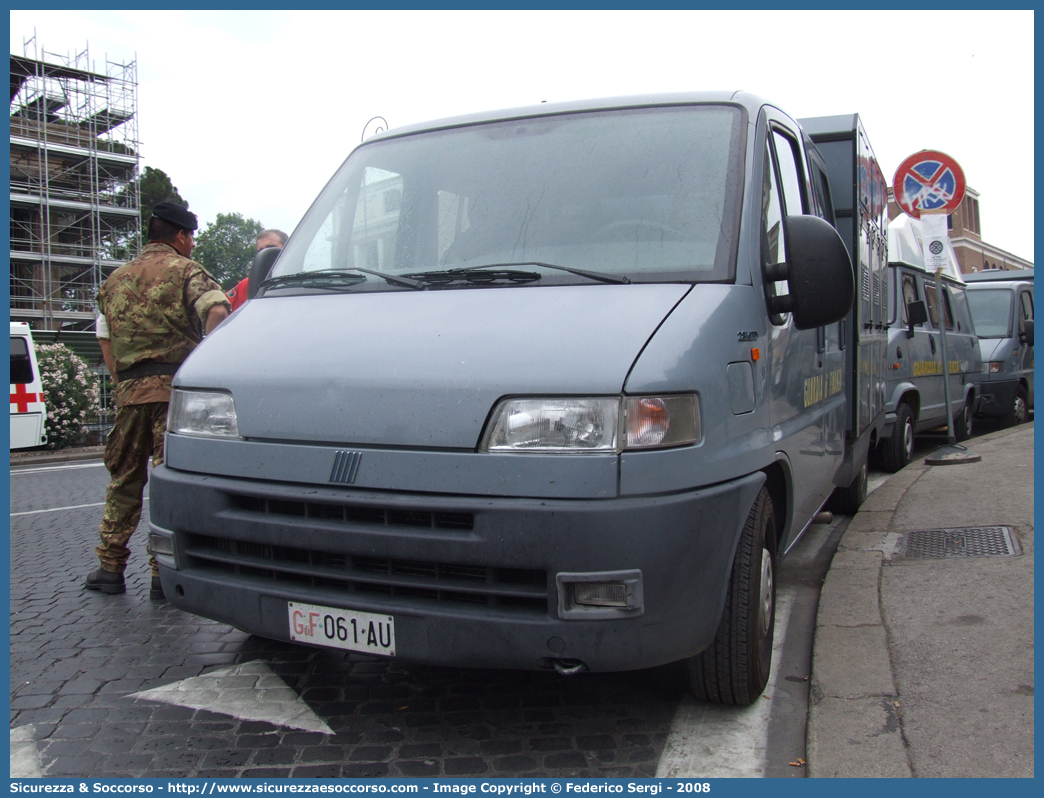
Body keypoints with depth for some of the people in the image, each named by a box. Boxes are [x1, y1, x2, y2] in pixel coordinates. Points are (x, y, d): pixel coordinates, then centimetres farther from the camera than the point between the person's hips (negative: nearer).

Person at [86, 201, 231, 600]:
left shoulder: (116, 279, 20)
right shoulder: (184, 269, 1)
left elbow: (105, 339, 20)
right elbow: (216, 312, -17)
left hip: (129, 390, 5)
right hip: (174, 385, -5)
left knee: (124, 478, 15)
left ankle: (110, 567, 19)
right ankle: (164, 574, -1)